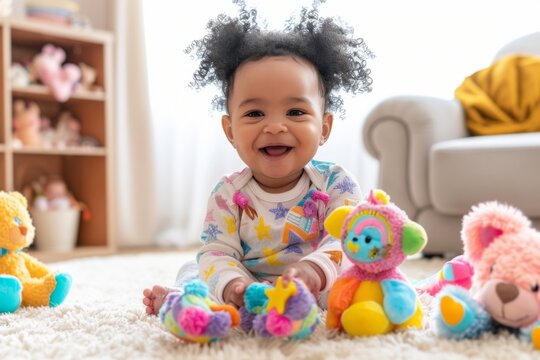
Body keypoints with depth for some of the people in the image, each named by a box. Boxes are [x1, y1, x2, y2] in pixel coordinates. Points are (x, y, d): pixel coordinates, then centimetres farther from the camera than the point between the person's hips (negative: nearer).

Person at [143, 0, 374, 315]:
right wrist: (232, 285, -39)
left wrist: (315, 269, -48)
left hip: (320, 294, 0)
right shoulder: (228, 195, -8)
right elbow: (217, 253, -13)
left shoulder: (336, 184, -13)